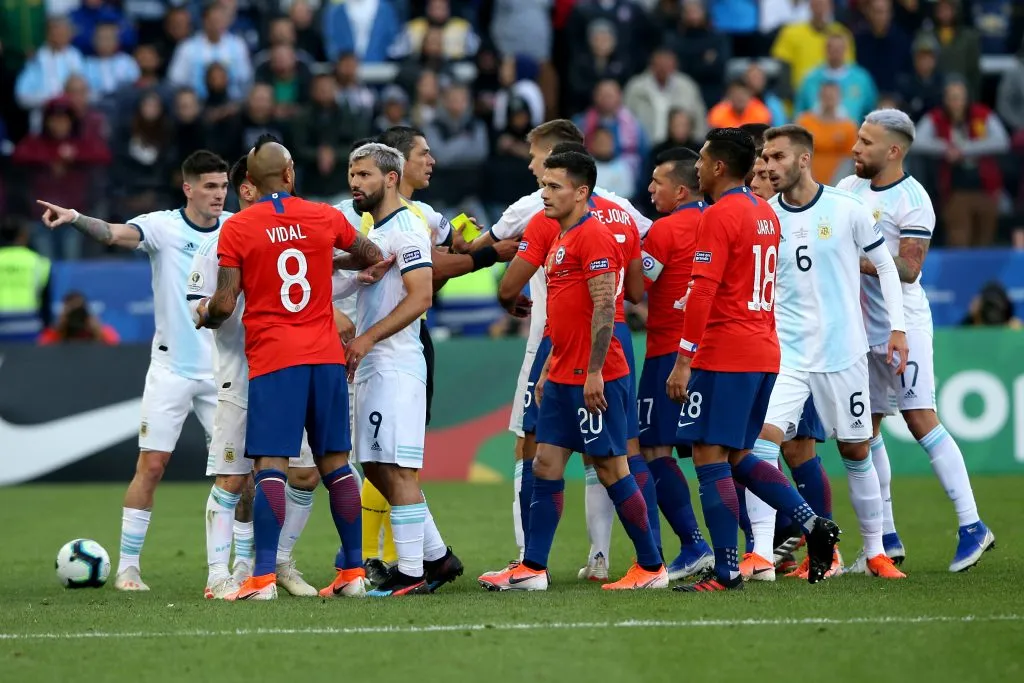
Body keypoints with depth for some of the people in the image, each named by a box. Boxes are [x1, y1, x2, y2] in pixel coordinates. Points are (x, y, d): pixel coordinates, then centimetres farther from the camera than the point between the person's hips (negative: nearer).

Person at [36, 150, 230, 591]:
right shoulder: (162, 226, -9)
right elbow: (114, 234, -24)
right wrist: (76, 219, -44)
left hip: (222, 370, 3)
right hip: (171, 368, -3)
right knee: (151, 465, -6)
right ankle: (127, 566, 1)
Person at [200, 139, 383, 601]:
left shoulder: (237, 229, -4)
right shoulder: (325, 218, 6)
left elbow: (224, 305, -7)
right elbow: (372, 257, 22)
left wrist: (204, 317, 15)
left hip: (272, 359, -3)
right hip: (326, 355, 3)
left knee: (271, 466, -8)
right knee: (335, 462, 10)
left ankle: (263, 577, -16)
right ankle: (353, 571, 14)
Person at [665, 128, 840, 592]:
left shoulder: (719, 216, -12)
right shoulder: (765, 214, 15)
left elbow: (702, 292, -18)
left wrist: (683, 360, -17)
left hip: (724, 357, -9)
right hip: (764, 355, 9)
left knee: (710, 457, -5)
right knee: (736, 457, 17)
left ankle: (727, 572, -8)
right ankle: (814, 525, 5)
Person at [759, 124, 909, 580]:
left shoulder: (846, 210, -4)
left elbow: (885, 265, 5)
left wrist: (898, 327, -1)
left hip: (843, 351, -1)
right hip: (785, 351, 1)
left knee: (856, 452, 7)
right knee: (762, 439, -16)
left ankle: (875, 552, 22)